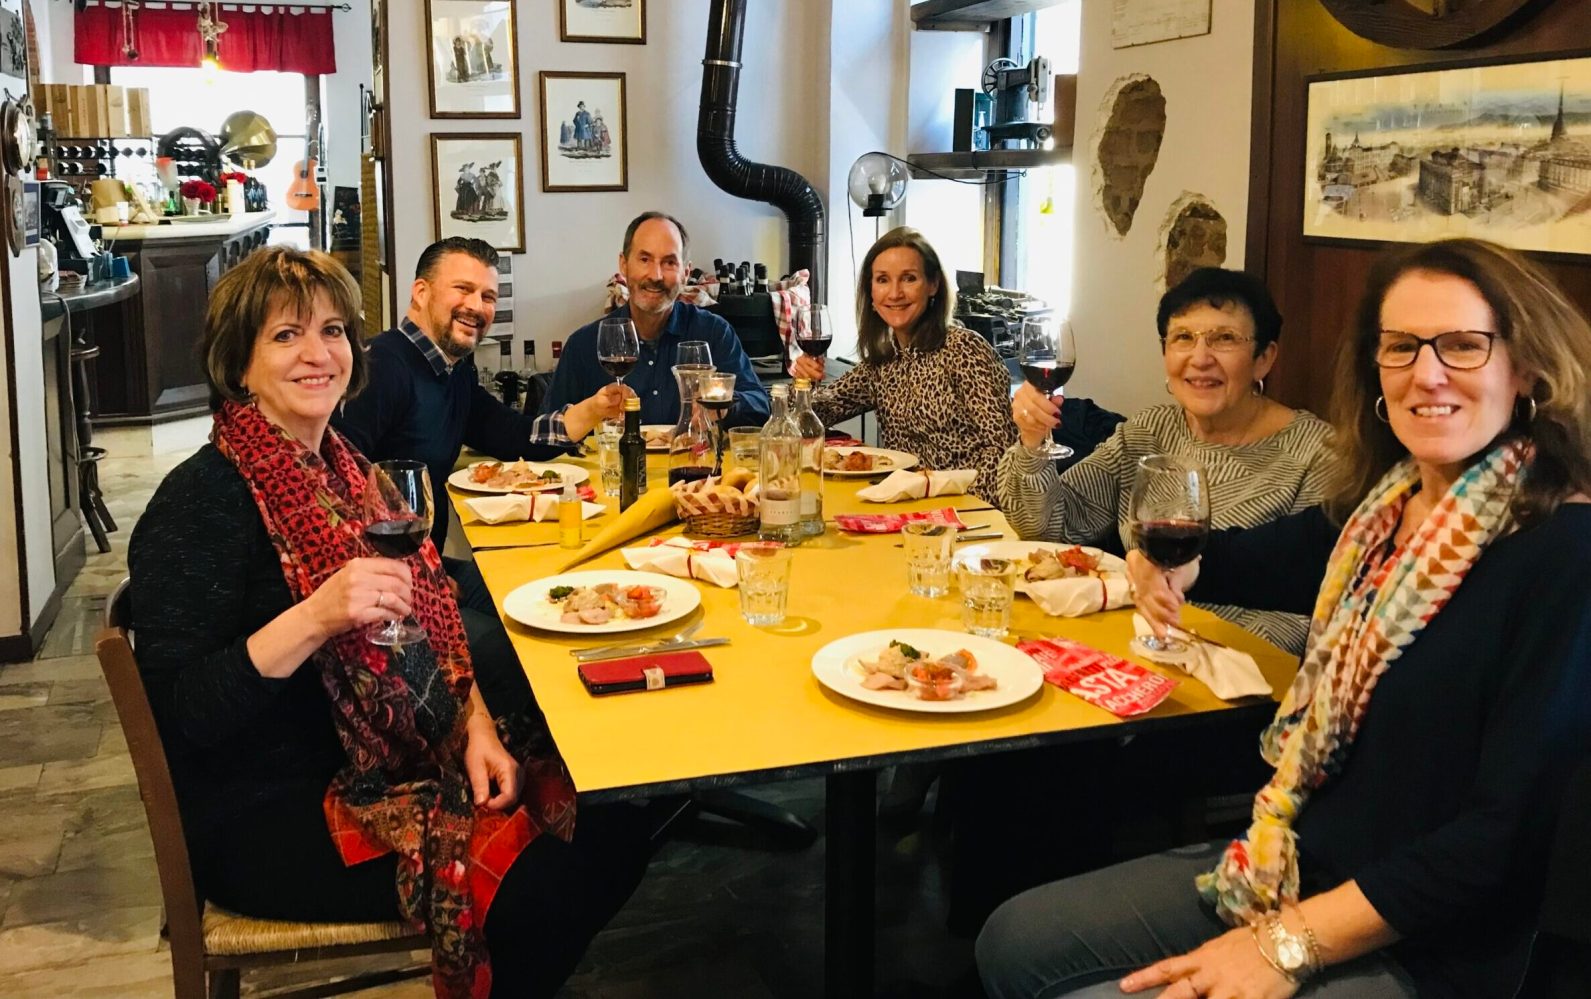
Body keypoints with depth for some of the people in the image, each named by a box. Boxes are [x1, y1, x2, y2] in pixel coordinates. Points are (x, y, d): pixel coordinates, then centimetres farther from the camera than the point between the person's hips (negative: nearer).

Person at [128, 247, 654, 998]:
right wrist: (313, 619, -32)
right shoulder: (203, 499, -14)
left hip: (396, 762, 7)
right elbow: (178, 712, -19)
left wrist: (477, 725, -3)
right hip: (266, 818, -7)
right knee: (534, 884, -22)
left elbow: (428, 626, 14)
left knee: (614, 830, -7)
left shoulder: (345, 469, 9)